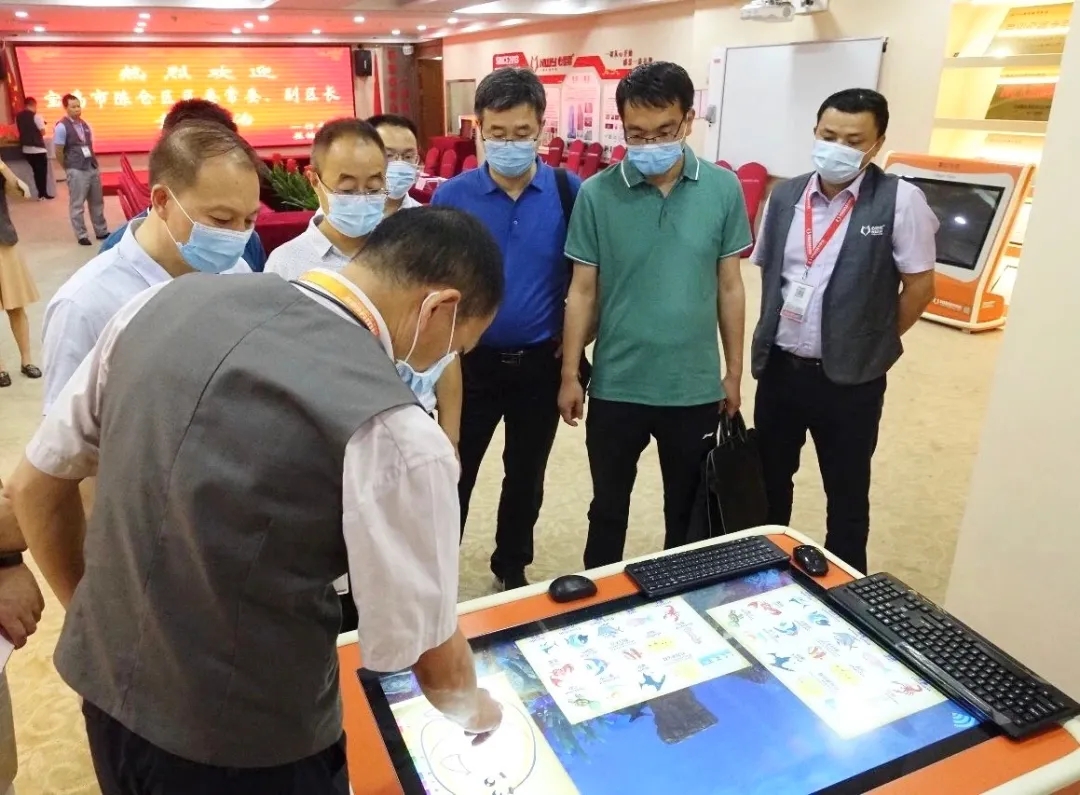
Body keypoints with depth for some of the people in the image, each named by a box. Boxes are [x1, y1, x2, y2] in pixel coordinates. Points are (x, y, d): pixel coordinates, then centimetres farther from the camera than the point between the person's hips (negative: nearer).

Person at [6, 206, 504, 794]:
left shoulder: (169, 302, -7)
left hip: (106, 689, 6)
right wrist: (473, 710, 10)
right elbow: (427, 648, -13)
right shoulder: (392, 432, -26)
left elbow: (33, 485, 5)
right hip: (246, 746, -5)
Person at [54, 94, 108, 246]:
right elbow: (59, 152, -9)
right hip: (76, 171, -6)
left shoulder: (85, 125, 10)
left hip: (93, 168, 7)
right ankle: (81, 236, 8)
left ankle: (101, 232, 24)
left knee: (97, 202, 14)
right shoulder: (62, 126, -10)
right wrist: (68, 169, -3)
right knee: (77, 205, 2)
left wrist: (93, 163, 10)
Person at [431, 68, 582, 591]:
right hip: (471, 362, -1)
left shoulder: (569, 192, -7)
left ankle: (512, 566, 40)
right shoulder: (451, 197, -7)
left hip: (540, 363, 1)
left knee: (526, 477, 18)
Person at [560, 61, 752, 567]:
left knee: (688, 508, 19)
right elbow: (583, 292, -3)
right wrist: (570, 374, -1)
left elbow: (729, 287, 3)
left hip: (696, 386, 1)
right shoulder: (597, 194, -9)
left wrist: (734, 372, 6)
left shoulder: (723, 189, -5)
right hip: (616, 385, -1)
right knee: (608, 507, 17)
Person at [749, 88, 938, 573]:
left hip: (849, 378, -4)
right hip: (778, 367, 4)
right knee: (769, 480, 19)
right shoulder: (785, 196, 2)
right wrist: (771, 334, 9)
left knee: (846, 495, 12)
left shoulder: (900, 201, -11)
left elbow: (920, 286, -6)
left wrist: (872, 345, 0)